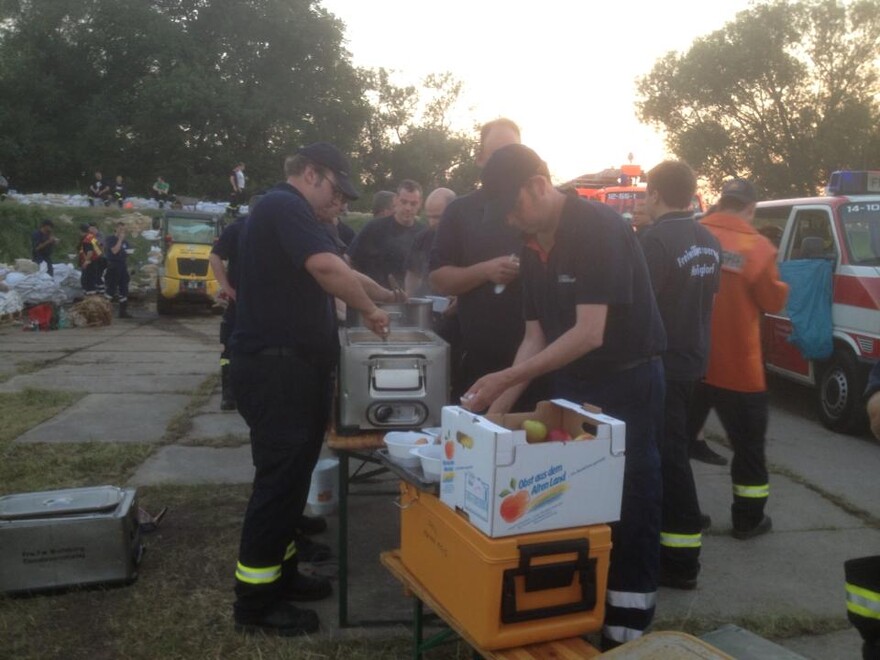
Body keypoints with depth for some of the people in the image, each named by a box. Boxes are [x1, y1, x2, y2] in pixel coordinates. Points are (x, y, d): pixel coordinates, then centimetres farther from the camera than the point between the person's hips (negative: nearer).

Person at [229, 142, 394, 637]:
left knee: (291, 475, 16)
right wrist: (369, 309, -15)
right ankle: (255, 601, 4)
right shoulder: (286, 206, -13)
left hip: (289, 364, 11)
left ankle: (280, 572, 27)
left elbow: (317, 274, 24)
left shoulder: (283, 210, 22)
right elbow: (327, 267, -29)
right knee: (279, 479, -6)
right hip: (276, 367, -11)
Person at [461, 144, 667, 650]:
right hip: (571, 384, 8)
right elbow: (536, 337, 7)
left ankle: (626, 636, 11)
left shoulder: (599, 228, -20)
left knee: (629, 509, -1)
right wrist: (498, 407, -1)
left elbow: (589, 333, -25)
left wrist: (506, 379, -25)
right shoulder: (534, 247, 5)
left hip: (628, 383, -7)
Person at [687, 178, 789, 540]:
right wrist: (779, 285, 14)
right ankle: (748, 519, 21)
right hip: (738, 367, -3)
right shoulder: (758, 247, -11)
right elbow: (773, 301, -5)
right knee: (748, 446, 13)